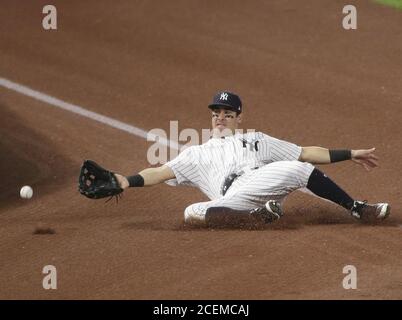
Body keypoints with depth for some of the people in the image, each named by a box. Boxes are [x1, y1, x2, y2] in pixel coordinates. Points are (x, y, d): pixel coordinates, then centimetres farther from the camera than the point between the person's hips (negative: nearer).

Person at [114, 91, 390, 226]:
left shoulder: (256, 140, 32)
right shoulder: (198, 154, 32)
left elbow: (305, 153, 26)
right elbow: (162, 172, 20)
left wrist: (350, 154, 19)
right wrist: (129, 182, 1)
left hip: (266, 181, 0)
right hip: (233, 199, 0)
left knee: (298, 169, -28)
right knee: (192, 214, -29)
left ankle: (357, 208, -23)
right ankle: (257, 217, -38)